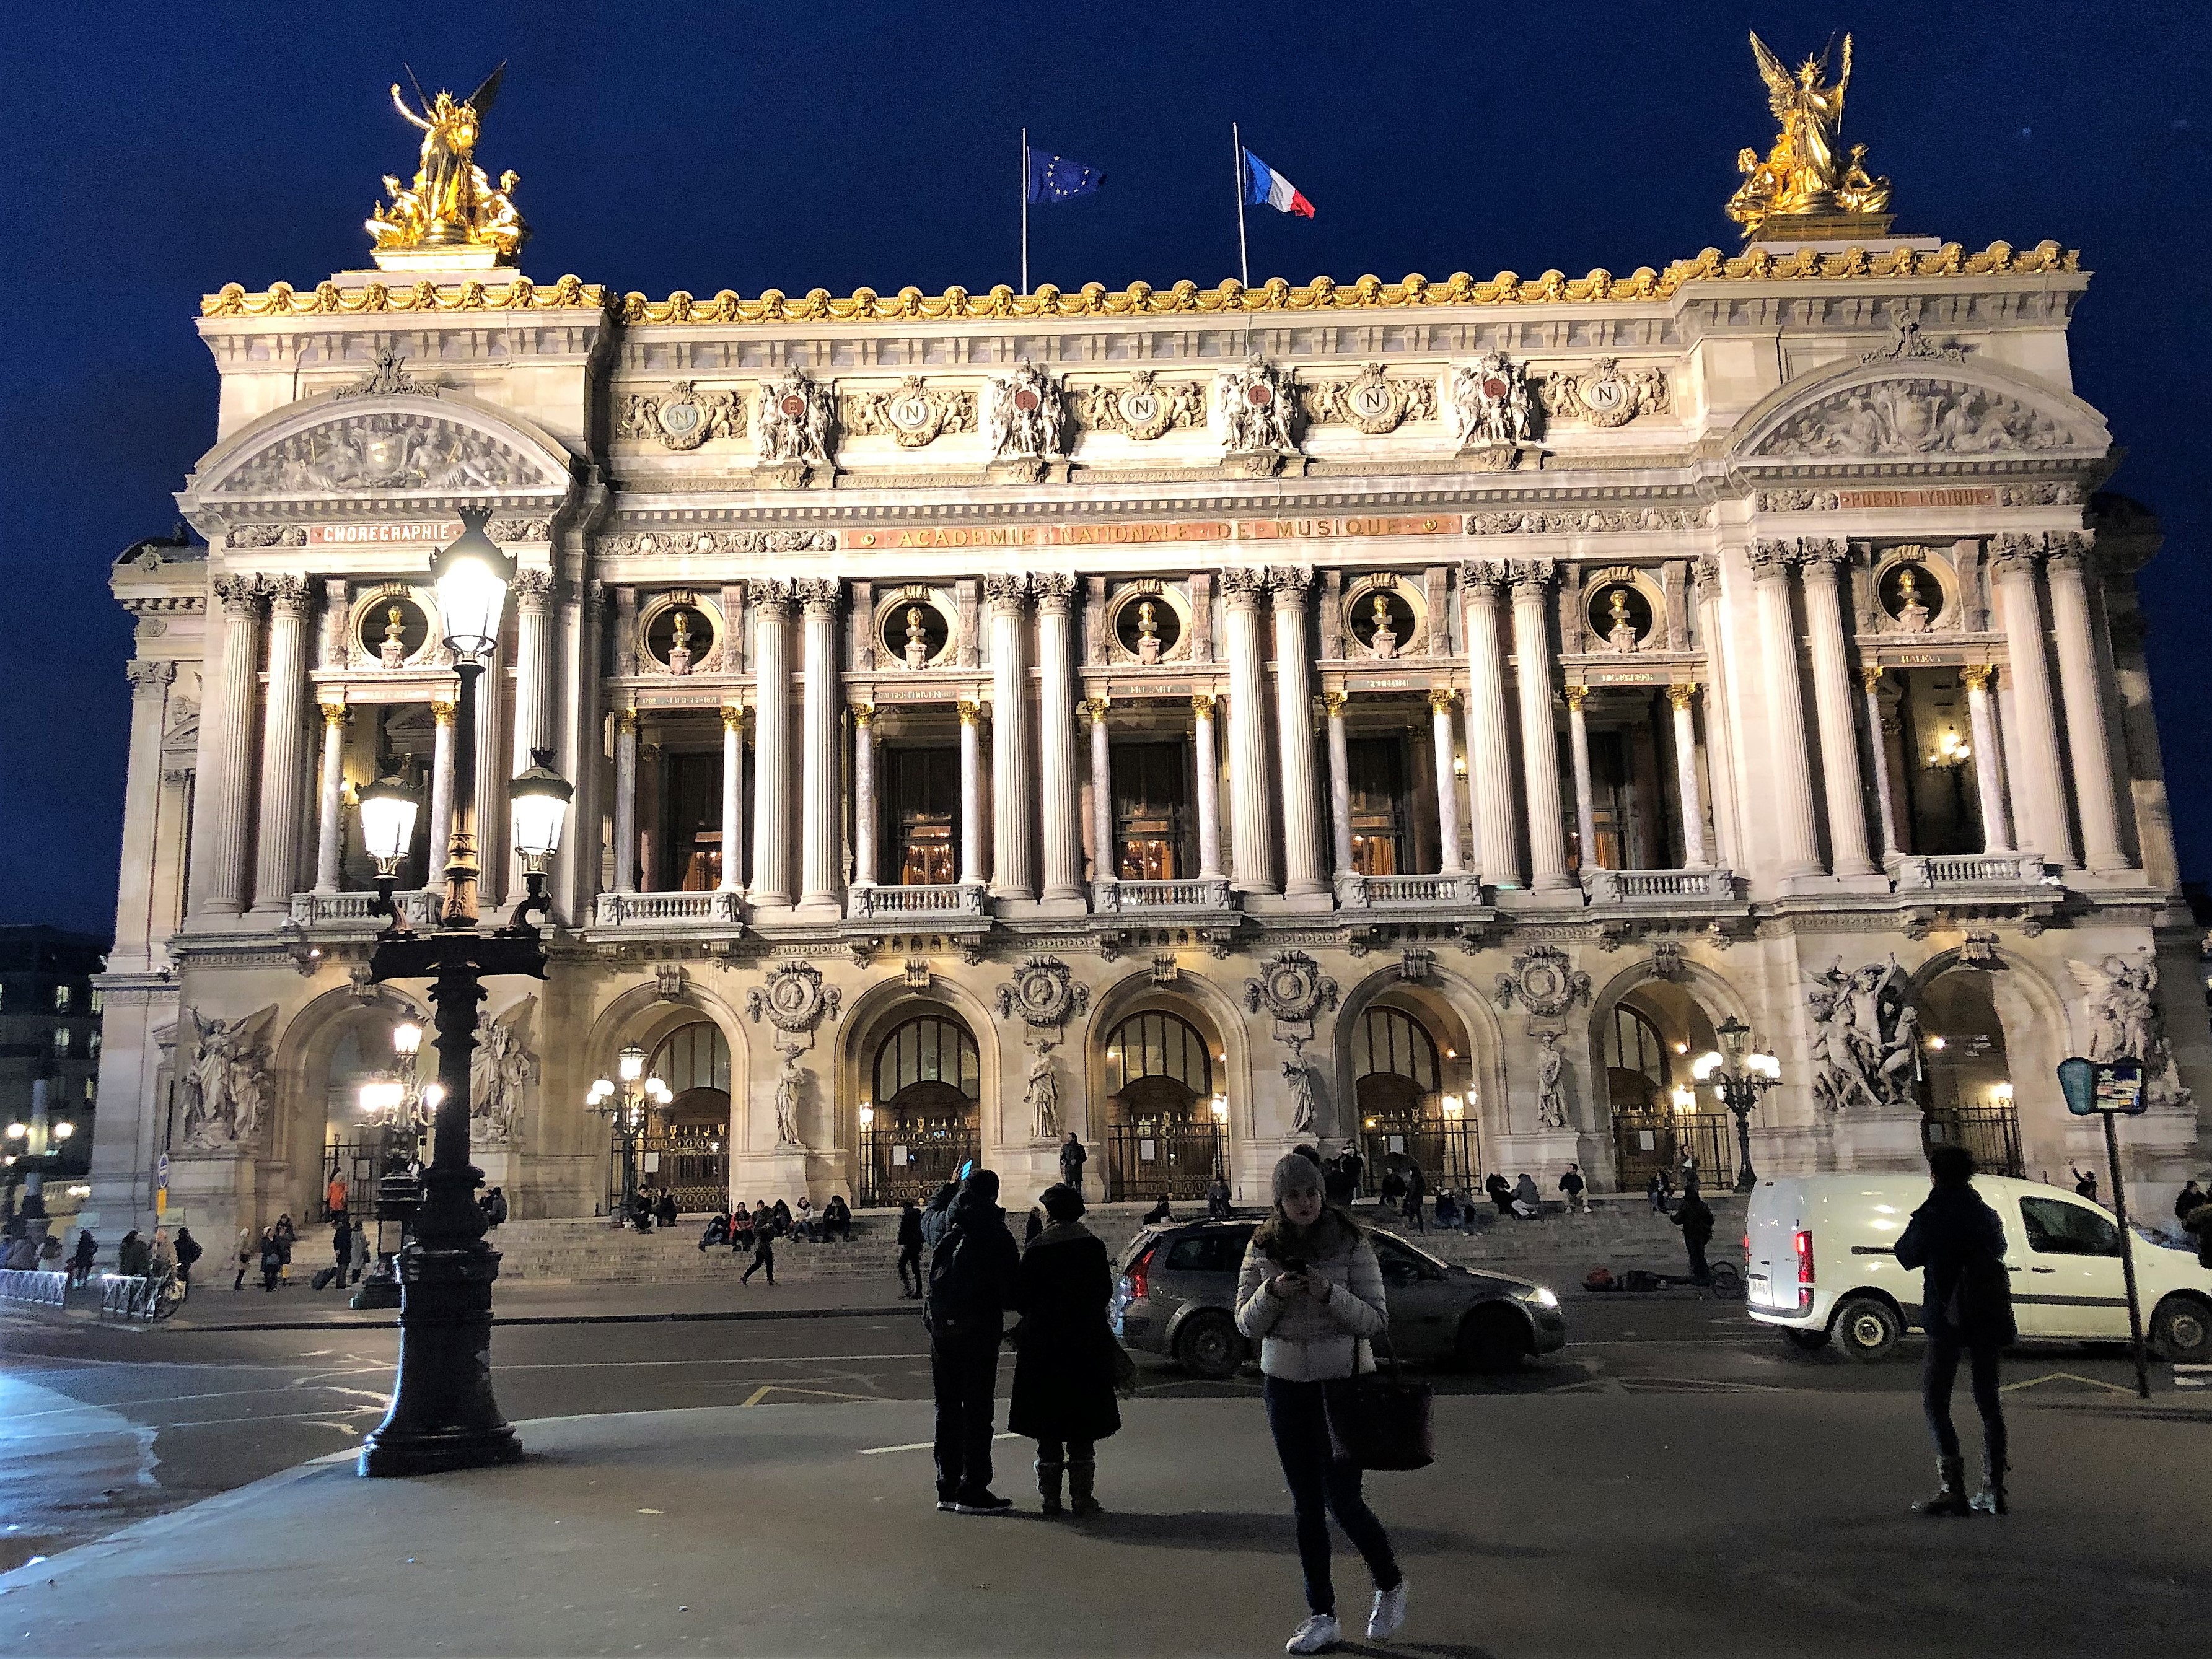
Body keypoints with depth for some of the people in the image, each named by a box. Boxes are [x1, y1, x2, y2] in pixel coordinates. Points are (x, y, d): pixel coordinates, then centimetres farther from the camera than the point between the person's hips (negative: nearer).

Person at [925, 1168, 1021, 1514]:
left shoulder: (945, 1229, 2)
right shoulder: (996, 1235, -12)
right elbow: (1011, 1287, -8)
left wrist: (952, 1185, 32)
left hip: (940, 1327, 6)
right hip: (978, 1329, -6)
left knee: (948, 1408, 14)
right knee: (977, 1411, -1)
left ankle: (947, 1487, 19)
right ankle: (972, 1491, -1)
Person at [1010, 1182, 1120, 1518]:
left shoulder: (1037, 1250, -9)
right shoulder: (1093, 1247, -3)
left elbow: (1021, 1299, -7)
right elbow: (1106, 1292, 3)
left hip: (1043, 1345, -1)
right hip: (1088, 1343, 1)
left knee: (1047, 1427, 9)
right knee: (1083, 1429, 8)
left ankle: (1051, 1496, 12)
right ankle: (1082, 1497, 7)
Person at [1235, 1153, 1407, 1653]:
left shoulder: (1351, 1244, -9)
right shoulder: (1262, 1249, 0)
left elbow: (1376, 1320, -9)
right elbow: (1247, 1324, -1)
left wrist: (1329, 1293, -26)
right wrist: (1272, 1292, -20)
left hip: (1343, 1380, -3)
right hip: (1285, 1383, 3)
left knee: (1342, 1500, -4)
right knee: (1306, 1504, 9)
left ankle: (1390, 1586, 24)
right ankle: (1322, 1617, 19)